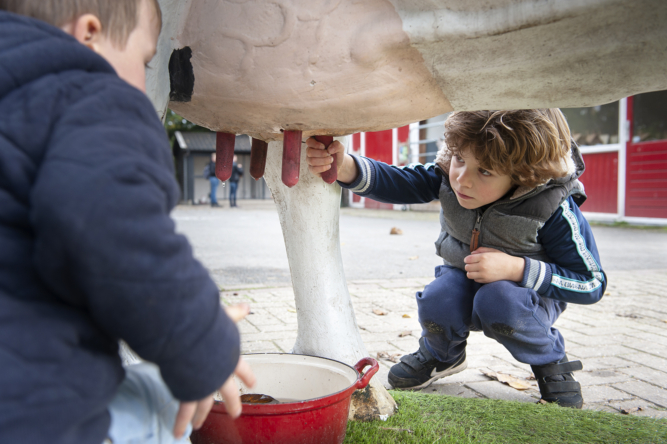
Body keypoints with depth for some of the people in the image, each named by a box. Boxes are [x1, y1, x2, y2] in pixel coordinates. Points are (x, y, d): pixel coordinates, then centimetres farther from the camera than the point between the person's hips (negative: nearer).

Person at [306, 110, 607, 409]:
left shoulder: (554, 208, -29)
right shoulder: (449, 175, -21)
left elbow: (592, 283, -21)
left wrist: (516, 268, -33)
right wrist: (344, 167, -52)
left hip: (530, 290, -3)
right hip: (465, 278, 3)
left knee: (499, 302, -36)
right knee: (436, 304, -28)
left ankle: (552, 363, -3)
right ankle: (441, 355, 10)